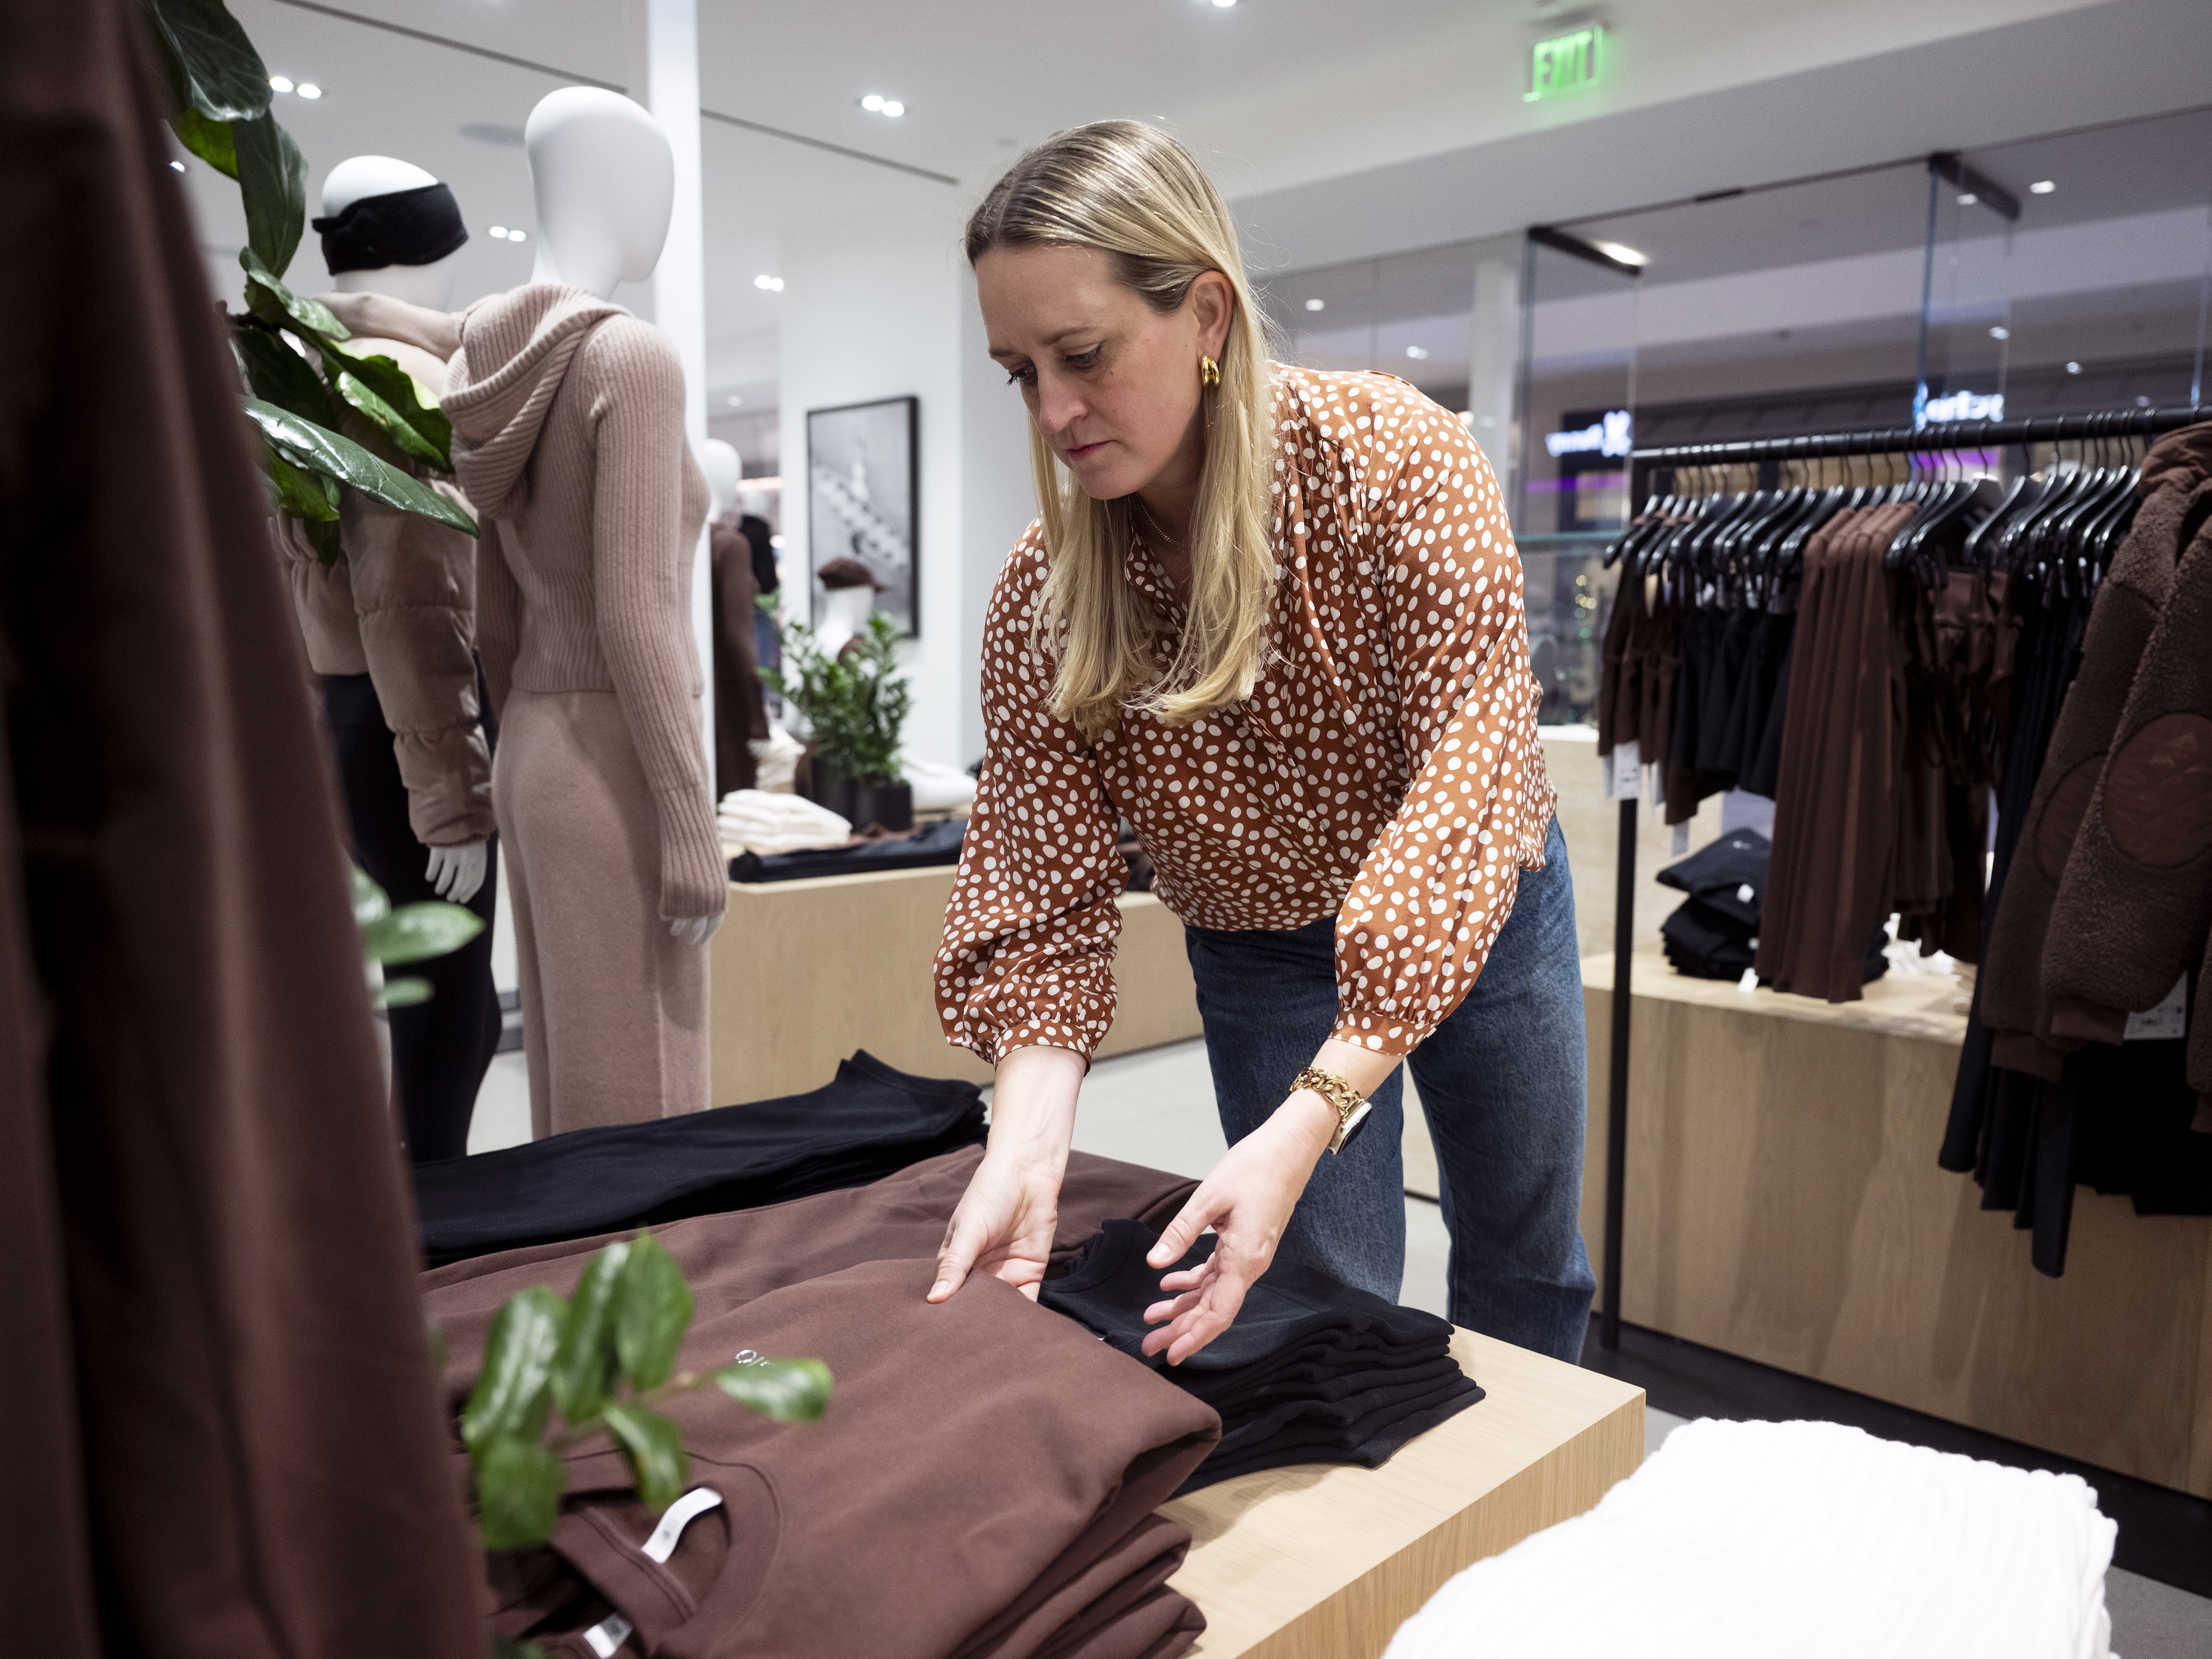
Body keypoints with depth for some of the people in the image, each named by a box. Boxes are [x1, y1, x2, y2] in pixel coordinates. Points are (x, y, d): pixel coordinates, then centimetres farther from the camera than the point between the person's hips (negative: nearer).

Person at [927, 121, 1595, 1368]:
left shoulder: (1402, 458, -28)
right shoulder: (1042, 598, -20)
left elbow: (1470, 779, -36)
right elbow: (1043, 888, -19)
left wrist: (1310, 1119, -44)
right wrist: (1027, 1146, -36)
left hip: (1485, 913, 1)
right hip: (1266, 960, 0)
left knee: (1529, 1264, 21)